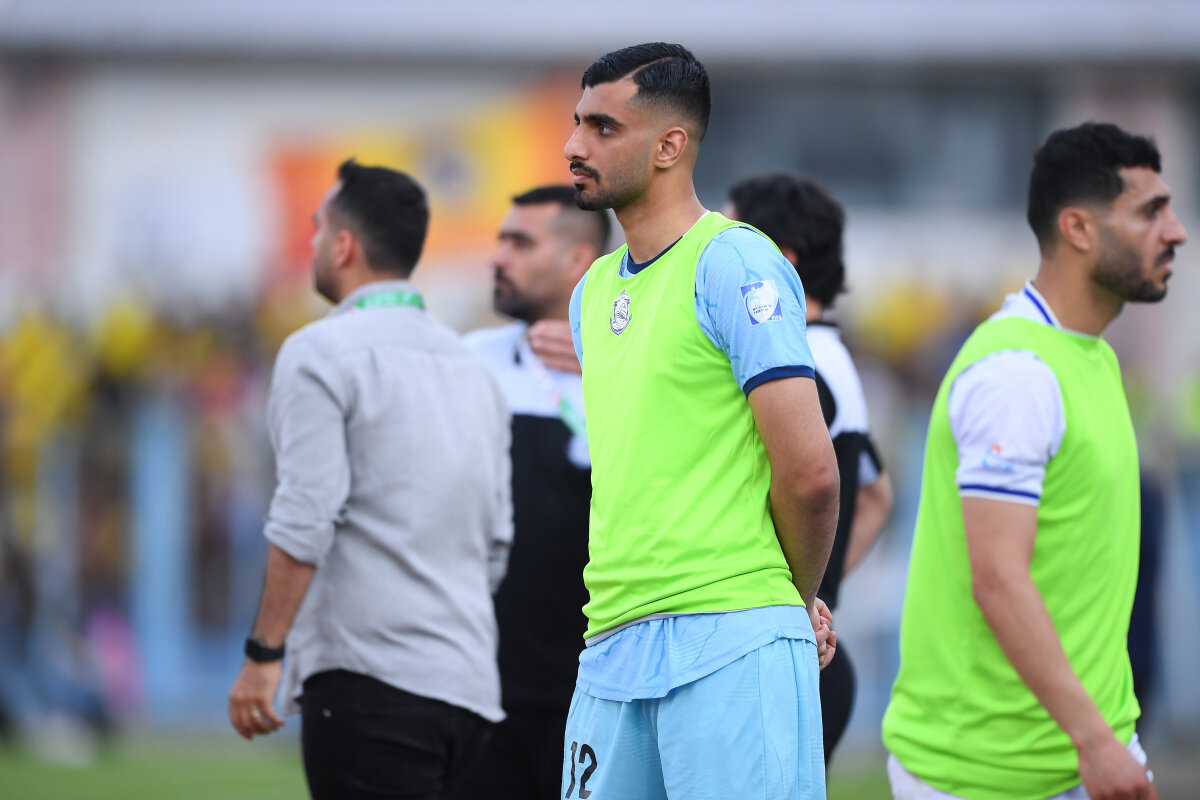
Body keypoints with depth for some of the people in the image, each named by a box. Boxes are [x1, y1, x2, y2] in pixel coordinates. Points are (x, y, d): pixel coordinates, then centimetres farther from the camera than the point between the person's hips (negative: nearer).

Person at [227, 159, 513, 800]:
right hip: (469, 685, 8)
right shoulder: (472, 368, 19)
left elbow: (305, 521, -15)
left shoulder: (322, 352, -6)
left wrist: (263, 653, -12)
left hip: (370, 675, -8)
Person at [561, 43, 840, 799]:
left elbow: (809, 474, -12)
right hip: (613, 648, 7)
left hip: (731, 649, -7)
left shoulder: (734, 264, -7)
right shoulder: (593, 291, 18)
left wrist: (793, 598, 5)